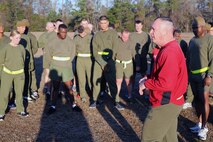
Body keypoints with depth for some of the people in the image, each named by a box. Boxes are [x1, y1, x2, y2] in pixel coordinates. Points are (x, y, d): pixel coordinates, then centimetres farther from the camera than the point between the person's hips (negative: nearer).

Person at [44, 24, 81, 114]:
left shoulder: (70, 42, -4)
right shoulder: (52, 41, -8)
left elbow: (72, 53, 5)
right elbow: (48, 54, 1)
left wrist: (67, 63, 1)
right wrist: (50, 65, 4)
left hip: (66, 67, 1)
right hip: (55, 68, -1)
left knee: (68, 87, 4)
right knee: (55, 87, 7)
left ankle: (73, 105, 14)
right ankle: (53, 106, 15)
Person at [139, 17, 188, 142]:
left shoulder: (169, 52, -25)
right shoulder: (170, 48, 9)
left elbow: (166, 84, -31)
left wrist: (146, 84, -16)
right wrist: (149, 79, 5)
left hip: (166, 104, -10)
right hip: (169, 102, 10)